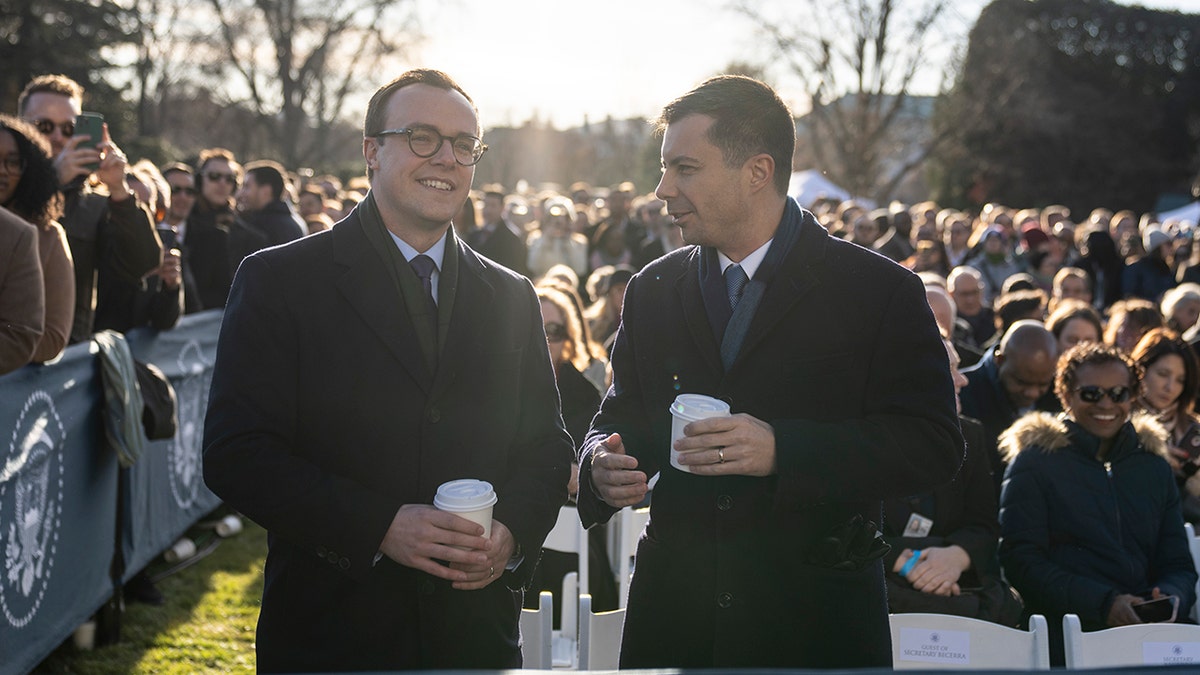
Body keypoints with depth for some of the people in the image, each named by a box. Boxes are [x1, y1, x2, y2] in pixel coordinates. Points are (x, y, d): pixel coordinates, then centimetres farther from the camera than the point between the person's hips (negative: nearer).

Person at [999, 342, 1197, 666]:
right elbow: (1020, 561, -3)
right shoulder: (1034, 462, 7)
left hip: (1150, 633, 4)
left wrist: (1170, 598, -6)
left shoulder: (1155, 467, 22)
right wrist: (1103, 603, -15)